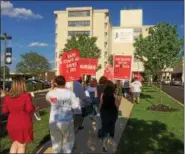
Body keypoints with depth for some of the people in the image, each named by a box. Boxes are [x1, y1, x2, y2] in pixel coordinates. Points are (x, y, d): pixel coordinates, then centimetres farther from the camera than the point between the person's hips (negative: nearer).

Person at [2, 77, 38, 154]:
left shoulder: (7, 96, -2)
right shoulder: (26, 95, -16)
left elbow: (4, 111, 2)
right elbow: (29, 109, -20)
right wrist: (34, 108, 0)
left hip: (12, 124, 5)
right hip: (24, 124, -4)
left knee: (15, 143, 24)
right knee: (21, 145, 11)